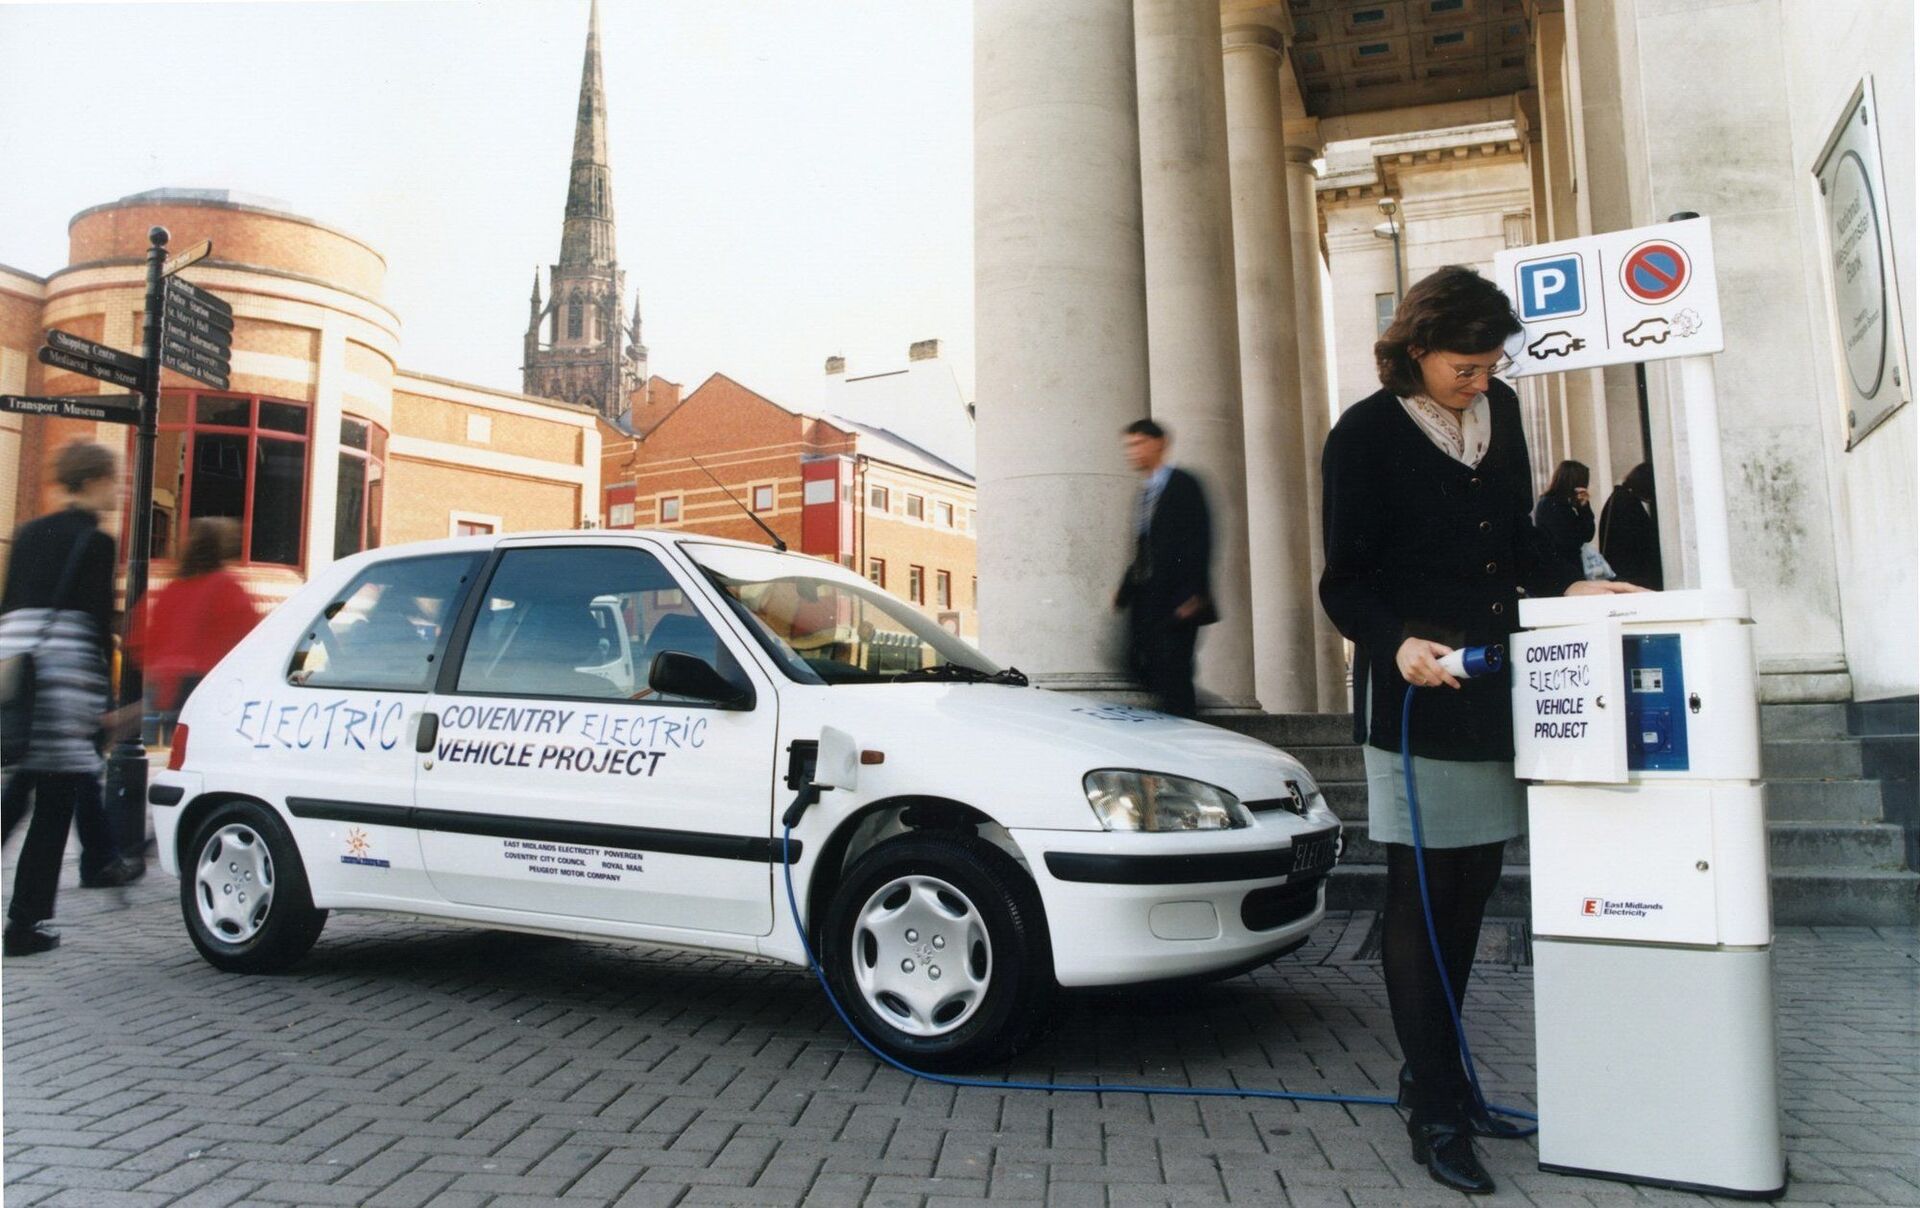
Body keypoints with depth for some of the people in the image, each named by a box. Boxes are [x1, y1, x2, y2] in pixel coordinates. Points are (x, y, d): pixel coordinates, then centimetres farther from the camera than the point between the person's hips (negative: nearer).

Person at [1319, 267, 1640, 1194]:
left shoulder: (1499, 411, 11)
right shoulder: (1365, 435, -8)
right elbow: (1343, 585, -9)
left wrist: (1568, 587, 3)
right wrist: (1398, 644, -26)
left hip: (1496, 687, 7)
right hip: (1414, 693, -7)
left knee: (1472, 887, 13)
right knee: (1422, 897, -2)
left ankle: (1436, 1074, 29)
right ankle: (1435, 1112, 9)